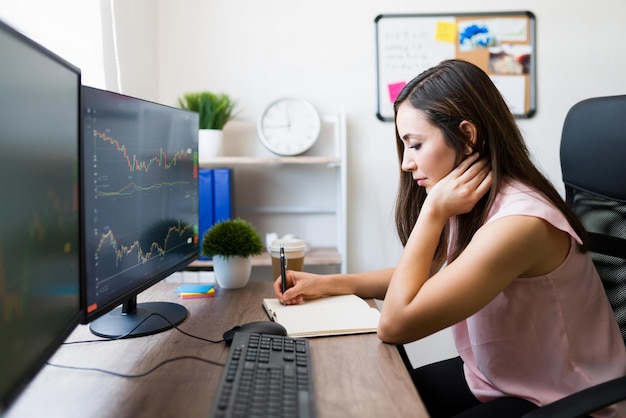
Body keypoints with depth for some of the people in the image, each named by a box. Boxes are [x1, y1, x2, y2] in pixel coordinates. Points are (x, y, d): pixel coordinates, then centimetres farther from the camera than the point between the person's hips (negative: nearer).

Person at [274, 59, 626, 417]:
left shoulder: (518, 222, -30)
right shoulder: (472, 203, -4)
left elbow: (395, 324, -28)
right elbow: (419, 278, 9)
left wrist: (434, 211, -26)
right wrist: (326, 283, 0)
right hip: (490, 379, 7)